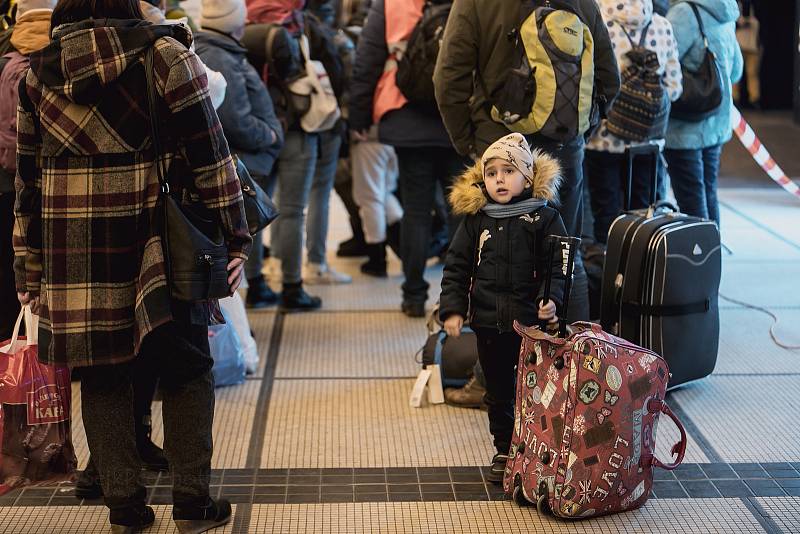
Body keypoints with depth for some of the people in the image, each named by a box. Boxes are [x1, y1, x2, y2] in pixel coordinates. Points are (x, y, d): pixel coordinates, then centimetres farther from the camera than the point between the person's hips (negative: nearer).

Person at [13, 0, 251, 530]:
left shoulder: (37, 72, 9)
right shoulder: (165, 53, -3)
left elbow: (27, 179, 11)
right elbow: (210, 155, -6)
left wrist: (29, 267, 16)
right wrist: (235, 238, -1)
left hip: (73, 254, 3)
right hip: (157, 243, -3)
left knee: (104, 377, 11)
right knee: (185, 368, 9)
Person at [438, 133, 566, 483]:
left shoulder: (544, 219, -4)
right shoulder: (475, 220, 3)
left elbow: (557, 267, -5)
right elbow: (456, 267, 6)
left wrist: (551, 299, -22)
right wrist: (452, 309, -2)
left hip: (532, 322, -3)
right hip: (489, 323, 3)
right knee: (498, 392, 14)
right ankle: (504, 451, 27)